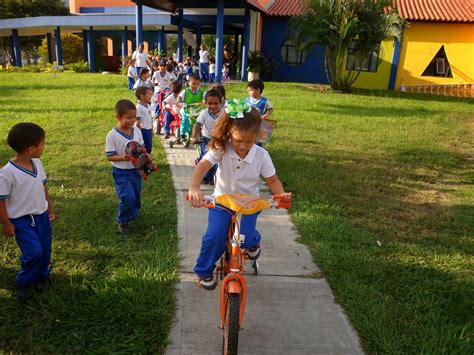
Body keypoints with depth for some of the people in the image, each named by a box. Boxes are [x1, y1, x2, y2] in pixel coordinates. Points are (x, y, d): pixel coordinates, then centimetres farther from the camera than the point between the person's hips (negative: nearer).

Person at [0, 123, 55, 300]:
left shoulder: (37, 163, -2)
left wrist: (49, 207, 16)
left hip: (41, 215, 6)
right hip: (21, 220, -6)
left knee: (45, 249, 12)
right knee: (34, 252, -10)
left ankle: (42, 275, 38)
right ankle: (24, 283, 16)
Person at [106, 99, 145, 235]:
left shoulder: (137, 131, 0)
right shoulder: (112, 135, -16)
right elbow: (109, 156, -12)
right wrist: (123, 158, -30)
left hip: (136, 169, 6)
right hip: (121, 172, -5)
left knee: (136, 197, 16)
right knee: (128, 197, -17)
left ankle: (132, 216, 43)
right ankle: (122, 221, 9)